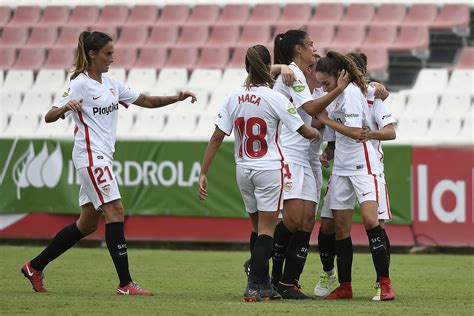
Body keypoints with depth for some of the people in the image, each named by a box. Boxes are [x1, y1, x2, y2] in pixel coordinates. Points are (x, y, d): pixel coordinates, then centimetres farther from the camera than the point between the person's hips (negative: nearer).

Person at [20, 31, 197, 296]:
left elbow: (146, 101, 18)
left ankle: (35, 267, 19)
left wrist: (177, 98, 6)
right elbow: (49, 117, -14)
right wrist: (65, 107, -35)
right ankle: (125, 284, -16)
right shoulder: (80, 84, -9)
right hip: (90, 156, -9)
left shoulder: (111, 84, 14)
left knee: (88, 223, 10)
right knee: (115, 212, -14)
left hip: (102, 158, 9)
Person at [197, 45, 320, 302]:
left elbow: (216, 138, -2)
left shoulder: (233, 98, -1)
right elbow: (306, 132, -5)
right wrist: (317, 134, 19)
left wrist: (203, 174, 1)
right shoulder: (275, 99, -12)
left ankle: (264, 285, 21)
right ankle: (254, 286, -11)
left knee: (259, 227, 18)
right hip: (270, 168, -5)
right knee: (267, 230, -1)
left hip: (243, 170, 5)